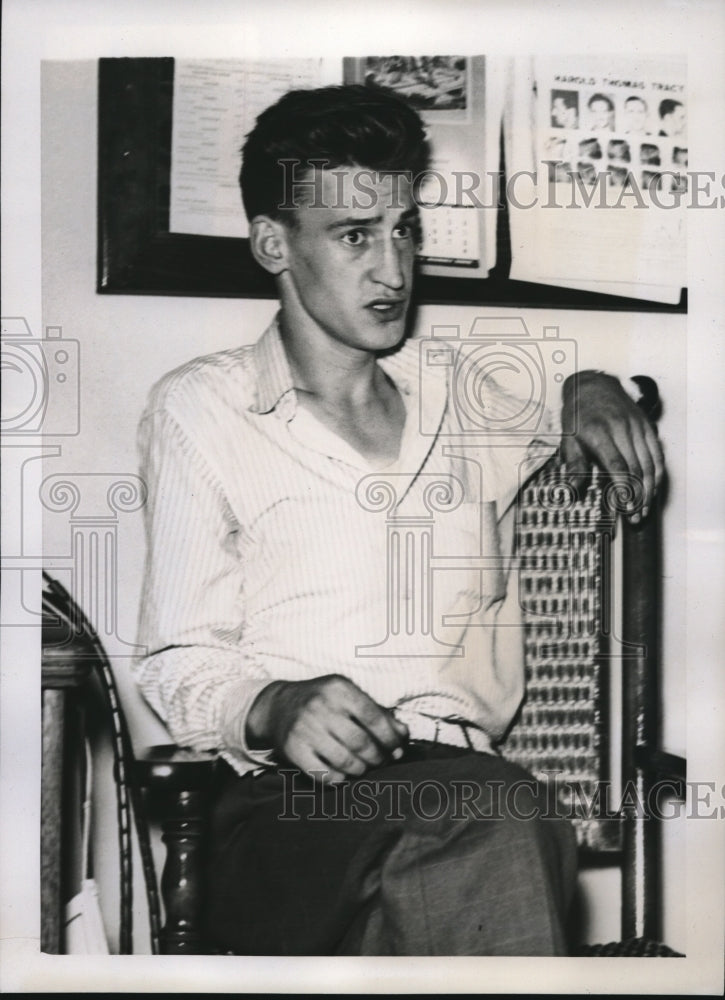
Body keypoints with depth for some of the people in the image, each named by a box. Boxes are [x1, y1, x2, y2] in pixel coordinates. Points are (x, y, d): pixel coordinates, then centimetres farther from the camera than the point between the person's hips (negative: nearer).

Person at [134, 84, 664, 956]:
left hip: (460, 772, 4)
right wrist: (276, 709, -17)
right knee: (494, 830, -36)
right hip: (285, 798, -3)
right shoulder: (199, 408, 11)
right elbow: (177, 666, 6)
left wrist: (596, 392, 17)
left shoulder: (475, 387, 22)